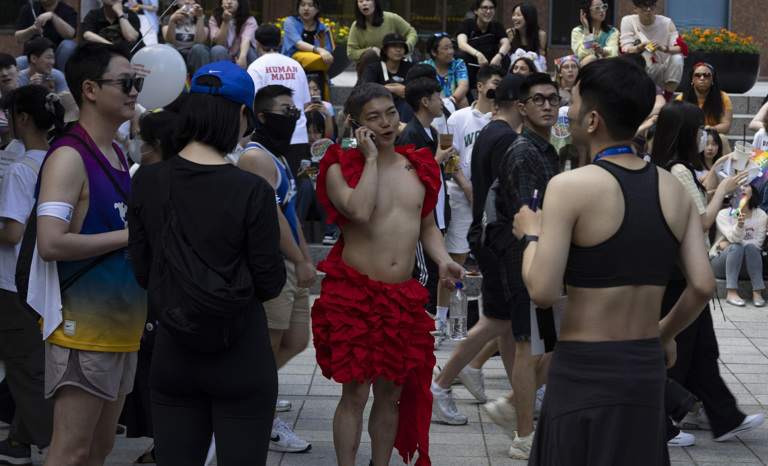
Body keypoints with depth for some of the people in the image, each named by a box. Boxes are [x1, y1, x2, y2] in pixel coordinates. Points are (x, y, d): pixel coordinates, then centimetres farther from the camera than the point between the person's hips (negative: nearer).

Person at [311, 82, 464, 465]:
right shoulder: (342, 168, -6)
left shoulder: (417, 167, 9)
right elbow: (360, 211, -25)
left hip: (403, 297, 5)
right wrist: (371, 157, -16)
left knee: (391, 392, 12)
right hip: (354, 293, -5)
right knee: (355, 392, -2)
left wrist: (443, 260, 0)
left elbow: (426, 224, 18)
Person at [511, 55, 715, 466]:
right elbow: (702, 286, -1)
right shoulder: (674, 190, 3)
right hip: (647, 368, 5)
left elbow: (543, 292, -17)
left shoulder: (569, 187, -13)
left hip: (584, 370, -5)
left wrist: (531, 234, 1)